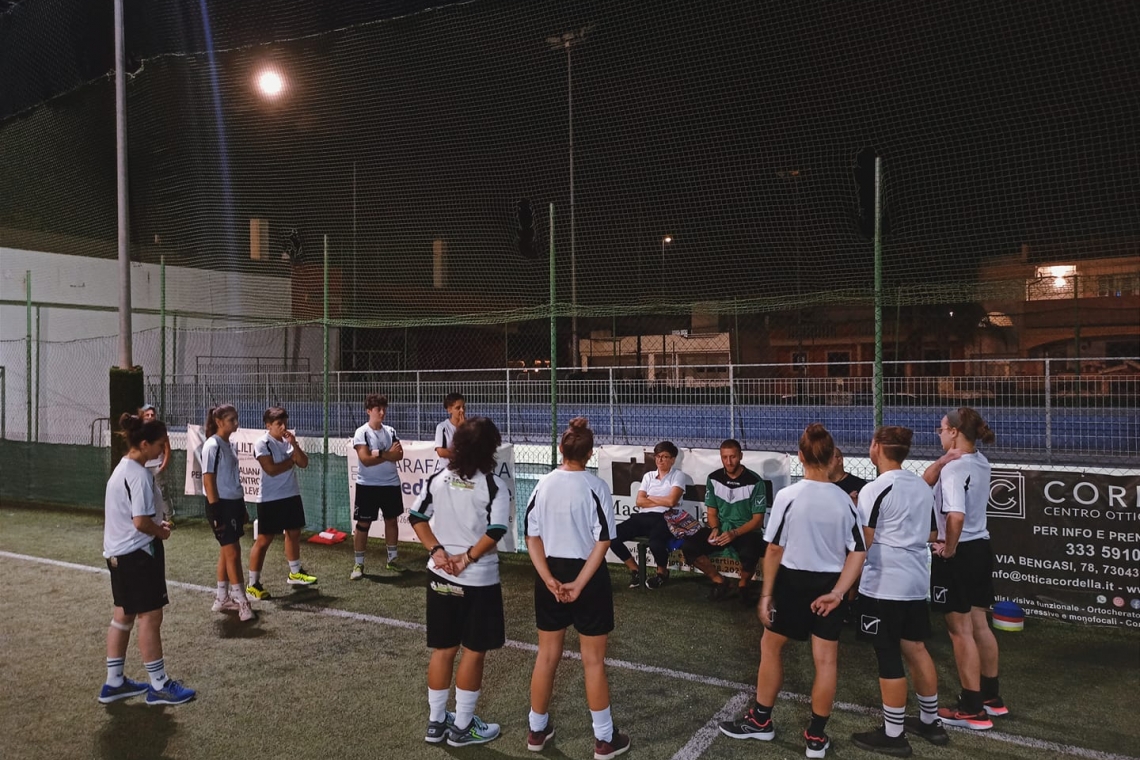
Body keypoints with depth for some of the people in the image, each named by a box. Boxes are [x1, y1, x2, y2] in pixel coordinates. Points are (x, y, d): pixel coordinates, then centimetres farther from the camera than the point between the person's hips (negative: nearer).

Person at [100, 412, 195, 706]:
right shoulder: (139, 475, -21)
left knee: (123, 614, 16)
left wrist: (156, 525, 8)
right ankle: (159, 686, 9)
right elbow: (140, 521, -26)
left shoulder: (123, 469, 10)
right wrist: (161, 531, -8)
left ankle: (114, 682, 25)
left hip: (118, 552, 10)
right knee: (150, 616, -1)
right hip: (138, 553, -10)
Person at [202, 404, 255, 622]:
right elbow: (208, 481, -15)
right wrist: (216, 513, -17)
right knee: (232, 552, -6)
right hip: (221, 505, -8)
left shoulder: (228, 445, 11)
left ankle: (222, 599, 22)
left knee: (228, 551, 13)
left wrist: (242, 507, 18)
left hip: (234, 503, 8)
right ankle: (242, 602, -1)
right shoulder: (212, 445, -13)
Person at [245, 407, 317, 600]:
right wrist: (291, 460, -8)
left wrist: (294, 444, -13)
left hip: (292, 495, 7)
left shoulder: (289, 441, 6)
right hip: (270, 499, -7)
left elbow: (303, 463, -1)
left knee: (294, 533, 17)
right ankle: (253, 584, 3)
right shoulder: (262, 443, -13)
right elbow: (271, 470, -21)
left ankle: (295, 573, 34)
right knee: (264, 540, -3)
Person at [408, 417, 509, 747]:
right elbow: (495, 531, -21)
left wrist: (437, 550, -3)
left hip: (441, 576, 5)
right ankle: (462, 726, 17)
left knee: (443, 649, 16)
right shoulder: (493, 486, -13)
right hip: (479, 580, -5)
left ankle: (436, 722, 26)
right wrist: (468, 558, -13)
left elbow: (417, 517, 2)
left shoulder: (438, 479, 3)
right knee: (473, 652, 8)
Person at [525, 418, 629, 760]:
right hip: (588, 577, -4)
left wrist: (549, 579, -8)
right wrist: (579, 584, -13)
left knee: (547, 655, 16)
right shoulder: (596, 487, -13)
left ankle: (537, 730, 29)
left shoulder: (543, 484, -2)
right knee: (593, 660, 7)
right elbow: (602, 542, -15)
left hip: (550, 575, 4)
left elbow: (532, 537, -2)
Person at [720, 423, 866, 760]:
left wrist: (766, 593, -3)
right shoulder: (844, 500, -4)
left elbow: (775, 549, -11)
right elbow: (858, 553, -6)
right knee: (826, 659, 9)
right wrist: (837, 592, -6)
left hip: (793, 581, -3)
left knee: (770, 645, 16)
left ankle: (760, 720, 27)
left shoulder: (788, 496, -14)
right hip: (829, 585, 3)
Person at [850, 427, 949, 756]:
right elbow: (930, 534, 18)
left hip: (883, 584, -8)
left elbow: (863, 544, -13)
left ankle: (893, 735, 11)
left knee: (889, 658, 1)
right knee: (916, 649, 19)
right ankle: (931, 722, 30)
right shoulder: (922, 486, 8)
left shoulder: (874, 490, -15)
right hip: (916, 579, 8)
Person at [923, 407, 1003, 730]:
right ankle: (991, 696, 33)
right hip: (980, 547, 9)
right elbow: (926, 481, 11)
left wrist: (949, 548, -19)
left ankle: (972, 710, 12)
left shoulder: (954, 468, -21)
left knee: (960, 630, 2)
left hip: (958, 554, -9)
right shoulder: (981, 462, 7)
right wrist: (943, 461, -4)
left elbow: (956, 515, -32)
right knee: (979, 625, 20)